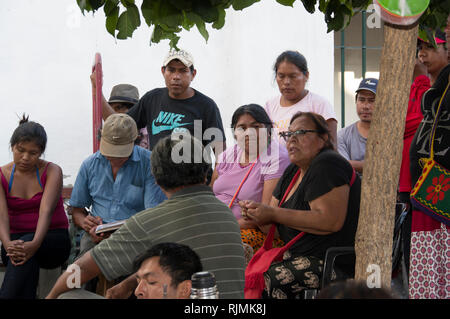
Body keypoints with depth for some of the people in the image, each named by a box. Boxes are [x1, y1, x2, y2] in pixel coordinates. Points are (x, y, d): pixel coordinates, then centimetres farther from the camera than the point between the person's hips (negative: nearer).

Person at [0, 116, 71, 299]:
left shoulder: (52, 171, -3)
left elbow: (46, 210, -19)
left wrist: (35, 244, -39)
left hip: (53, 240, -1)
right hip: (16, 239, 1)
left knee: (29, 247, -36)